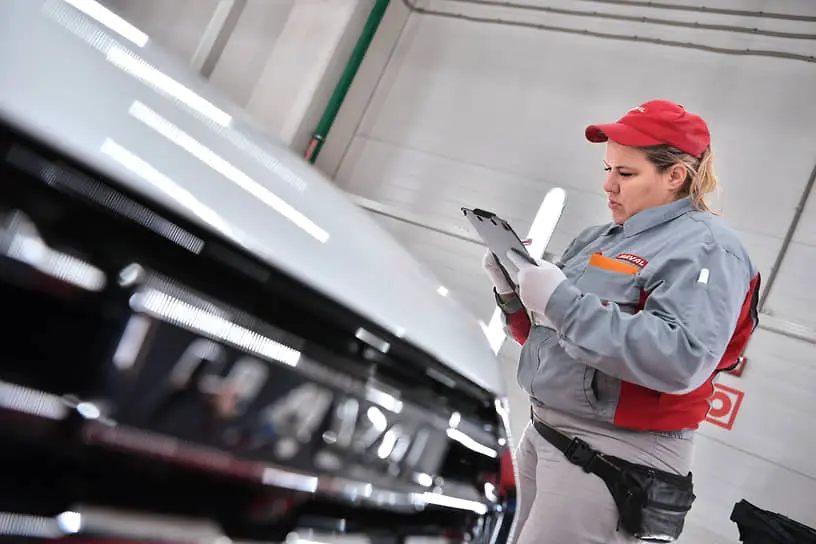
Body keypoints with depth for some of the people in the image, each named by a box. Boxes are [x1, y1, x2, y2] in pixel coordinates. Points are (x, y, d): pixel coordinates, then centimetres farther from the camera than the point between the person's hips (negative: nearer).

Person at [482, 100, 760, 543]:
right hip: (544, 432, 8)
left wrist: (562, 301, -27)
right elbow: (546, 334, 17)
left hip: (613, 456, -8)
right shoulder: (600, 239, 12)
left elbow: (682, 361, -28)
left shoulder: (704, 247, -12)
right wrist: (513, 293, -4)